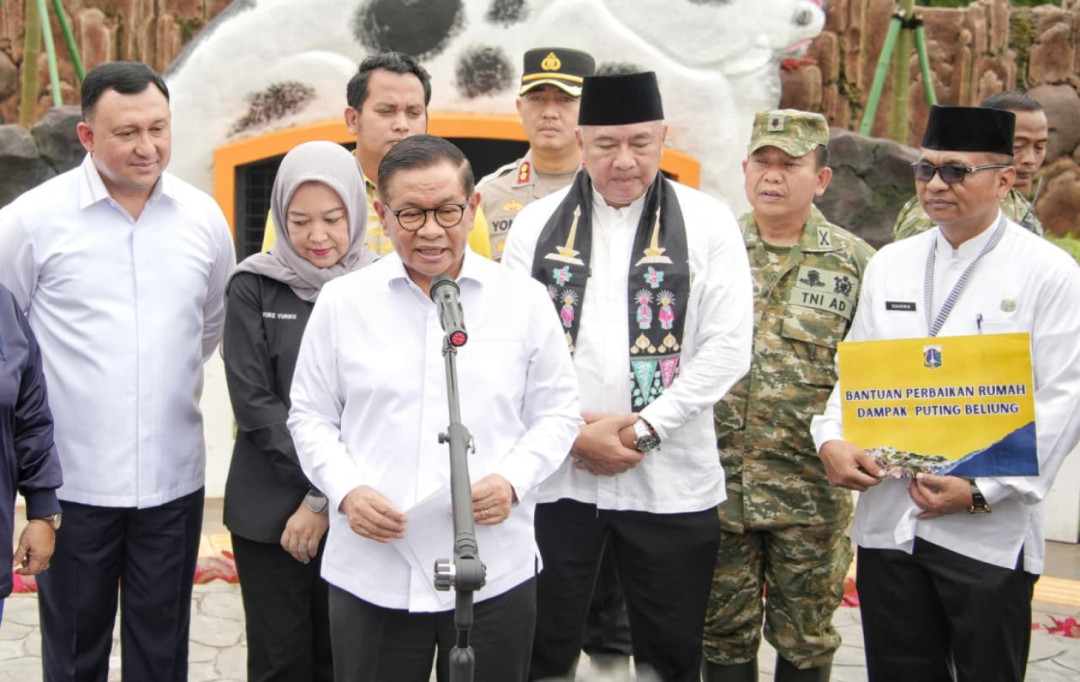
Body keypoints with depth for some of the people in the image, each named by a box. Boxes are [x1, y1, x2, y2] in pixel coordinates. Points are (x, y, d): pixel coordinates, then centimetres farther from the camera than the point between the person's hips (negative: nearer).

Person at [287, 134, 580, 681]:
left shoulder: (524, 300, 3)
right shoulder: (342, 301, 3)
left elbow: (556, 413, 7)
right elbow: (311, 415, 9)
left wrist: (513, 480, -11)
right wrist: (346, 490, -9)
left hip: (495, 574, 0)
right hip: (371, 577, 0)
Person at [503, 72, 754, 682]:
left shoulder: (707, 222, 0)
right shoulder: (537, 223, 6)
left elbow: (728, 349, -5)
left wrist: (642, 430, -12)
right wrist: (574, 433, -9)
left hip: (671, 481, -1)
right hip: (555, 476, 1)